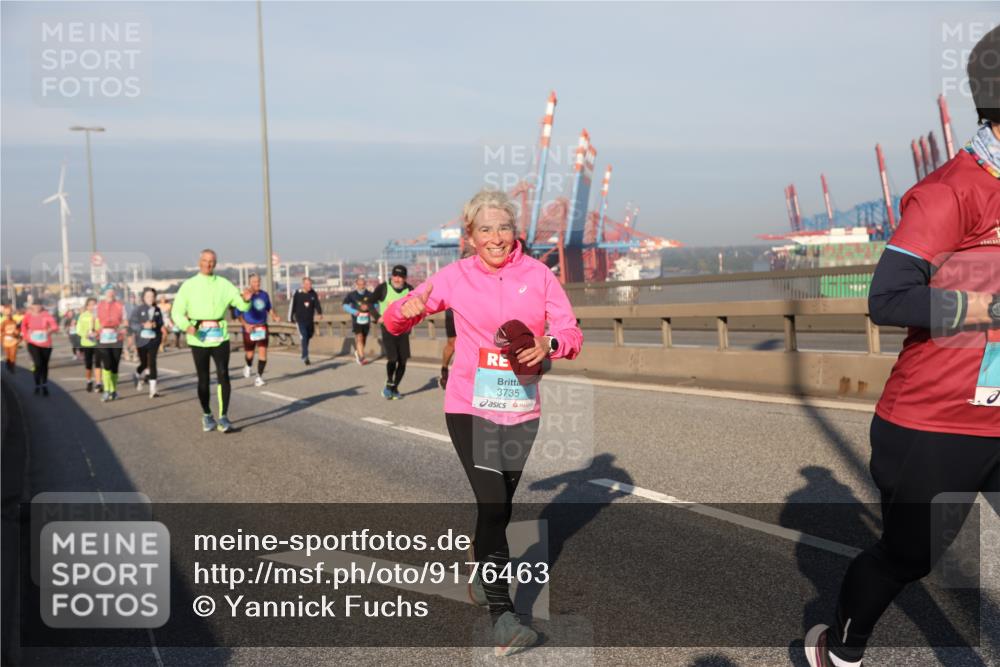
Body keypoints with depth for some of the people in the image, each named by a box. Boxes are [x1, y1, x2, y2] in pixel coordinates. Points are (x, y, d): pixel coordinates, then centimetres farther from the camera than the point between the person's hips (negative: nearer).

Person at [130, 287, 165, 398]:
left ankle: (153, 389, -11)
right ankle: (137, 375, 47)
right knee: (144, 364, 10)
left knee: (152, 363, -10)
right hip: (142, 340, -1)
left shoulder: (157, 310, 5)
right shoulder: (138, 309, -3)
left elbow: (161, 323, 14)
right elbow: (131, 324, -8)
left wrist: (155, 325, -8)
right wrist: (143, 325, -22)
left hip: (154, 340, 1)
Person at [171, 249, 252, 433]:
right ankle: (207, 415, 23)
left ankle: (223, 417, -7)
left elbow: (242, 305, 1)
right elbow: (177, 311, 1)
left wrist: (246, 298, -23)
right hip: (198, 337, 0)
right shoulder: (189, 285, 4)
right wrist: (186, 325, -18)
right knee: (203, 379, 7)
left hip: (220, 336, 0)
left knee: (223, 374, -11)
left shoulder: (223, 284, 6)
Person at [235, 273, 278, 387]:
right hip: (249, 328, -2)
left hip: (262, 328, 2)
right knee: (249, 353, 9)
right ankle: (249, 366, 45)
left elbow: (269, 308, 21)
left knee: (263, 352, -10)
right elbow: (238, 313, -5)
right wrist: (245, 325, -18)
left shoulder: (264, 295, 5)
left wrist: (275, 316, 3)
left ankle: (259, 377, -1)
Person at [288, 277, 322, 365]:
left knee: (308, 337, 17)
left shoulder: (313, 294, 1)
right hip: (300, 320, -4)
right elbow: (292, 305, 0)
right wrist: (291, 318, 4)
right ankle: (305, 356, -17)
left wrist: (320, 313, -23)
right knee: (304, 338, -14)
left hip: (310, 320, 4)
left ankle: (304, 355, 35)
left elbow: (317, 304, -5)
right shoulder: (297, 294, -7)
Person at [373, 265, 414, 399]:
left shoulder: (409, 290, 0)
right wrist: (378, 317, -9)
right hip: (388, 328, -3)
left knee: (402, 361, 3)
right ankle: (389, 384, 10)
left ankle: (395, 388, 21)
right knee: (392, 358, -16)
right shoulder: (383, 288, -6)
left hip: (403, 329, 3)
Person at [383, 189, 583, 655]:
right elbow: (393, 324, 3)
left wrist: (549, 345, -26)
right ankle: (502, 616, -11)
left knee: (499, 505, 17)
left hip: (521, 410, 3)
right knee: (492, 504, -16)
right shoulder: (455, 277, -4)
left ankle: (482, 578, 44)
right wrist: (406, 310, -21)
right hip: (470, 408, -3)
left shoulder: (538, 275, -1)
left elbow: (572, 333, -3)